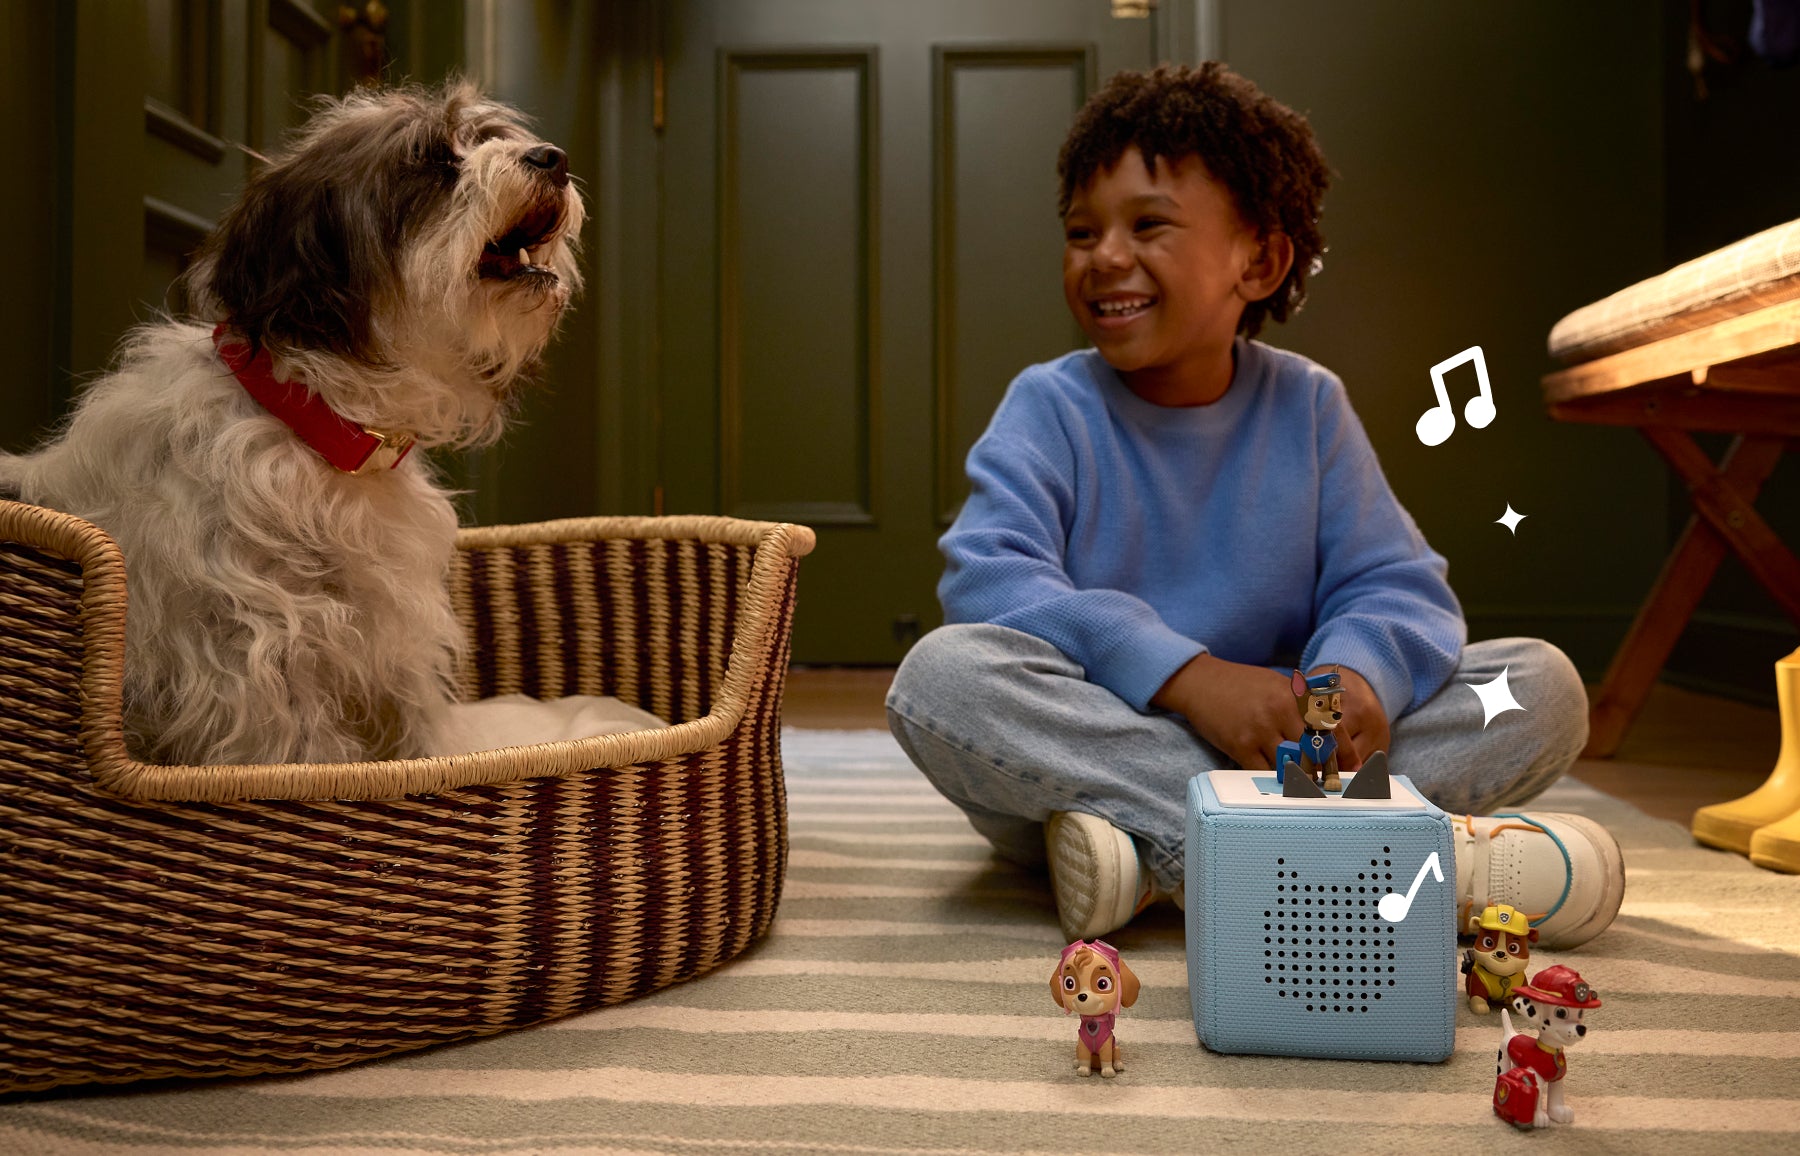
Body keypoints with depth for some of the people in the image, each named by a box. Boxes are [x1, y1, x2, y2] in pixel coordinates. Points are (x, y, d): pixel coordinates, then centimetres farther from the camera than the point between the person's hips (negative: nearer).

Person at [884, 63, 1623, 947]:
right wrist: (1191, 677, -30)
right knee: (940, 675, -33)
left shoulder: (1308, 406, 5)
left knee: (1544, 684, -11)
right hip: (1087, 752, -2)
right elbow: (989, 583, -18)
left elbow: (1392, 584, 1)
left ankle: (1161, 856, -29)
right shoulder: (1050, 407, -3)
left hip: (1279, 750, 3)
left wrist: (1357, 672, -25)